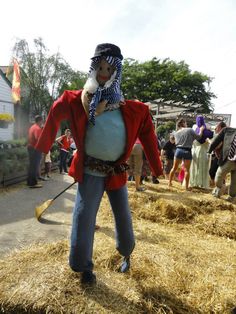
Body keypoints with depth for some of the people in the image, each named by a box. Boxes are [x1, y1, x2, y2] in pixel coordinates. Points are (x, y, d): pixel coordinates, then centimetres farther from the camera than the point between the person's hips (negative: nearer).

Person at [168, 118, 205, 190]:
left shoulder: (176, 133, 7)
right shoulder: (190, 130, -5)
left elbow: (176, 142, 12)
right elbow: (198, 137, 3)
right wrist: (201, 130, 20)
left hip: (178, 150, 3)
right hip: (187, 151, -3)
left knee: (174, 168, 15)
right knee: (186, 170, 4)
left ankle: (170, 182, 21)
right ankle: (186, 186, 7)